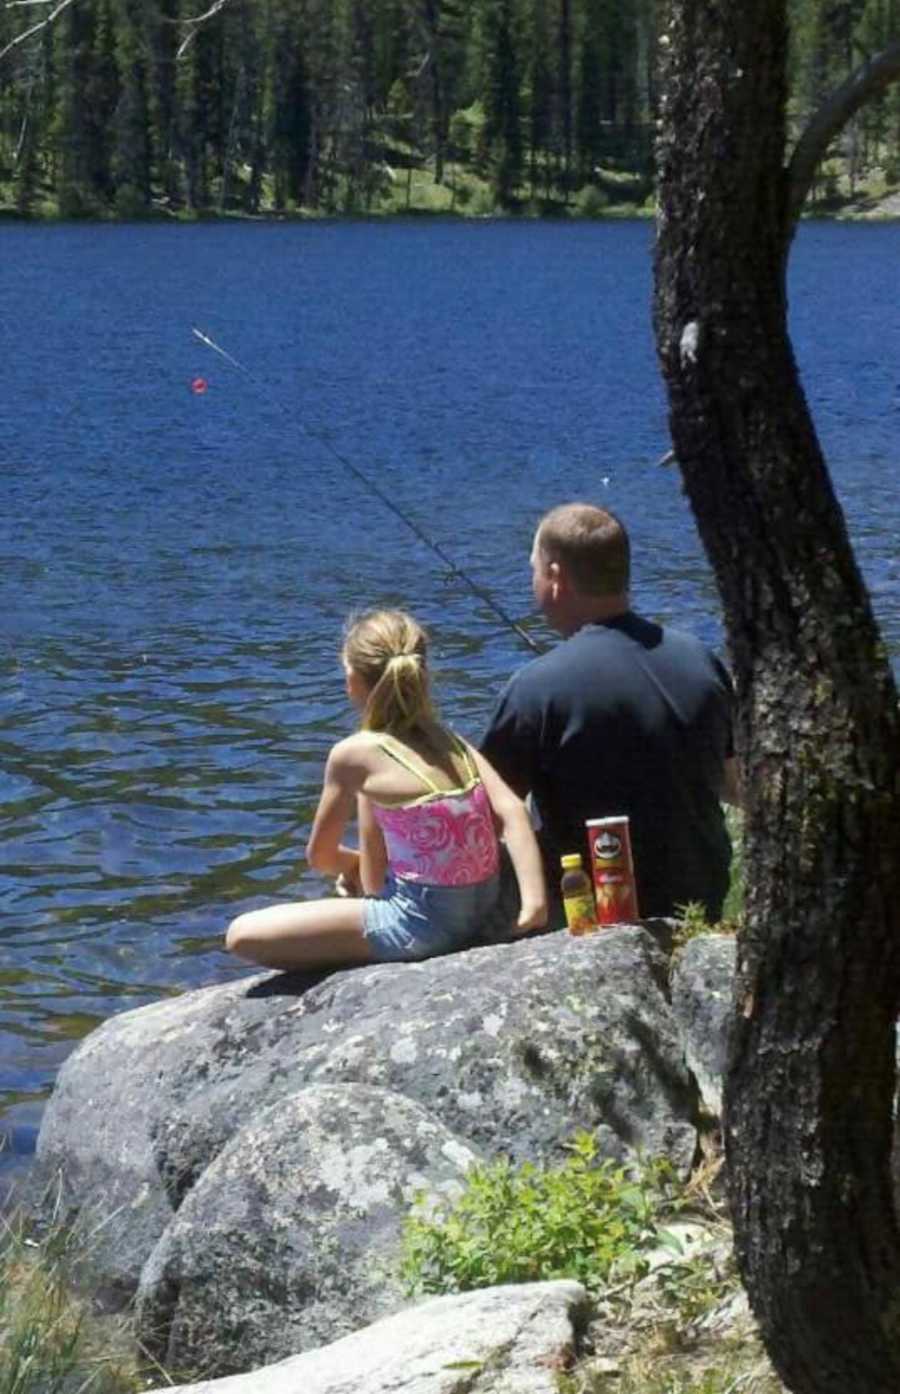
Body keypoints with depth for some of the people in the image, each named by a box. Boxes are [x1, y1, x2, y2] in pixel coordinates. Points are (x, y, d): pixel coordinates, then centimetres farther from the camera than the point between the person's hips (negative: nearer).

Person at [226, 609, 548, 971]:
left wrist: (356, 864, 23)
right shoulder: (452, 741, 4)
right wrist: (534, 902, -16)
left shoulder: (353, 754, -11)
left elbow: (320, 857, 1)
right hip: (478, 907, 7)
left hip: (422, 925, -7)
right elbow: (512, 811, -10)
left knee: (242, 934, -2)